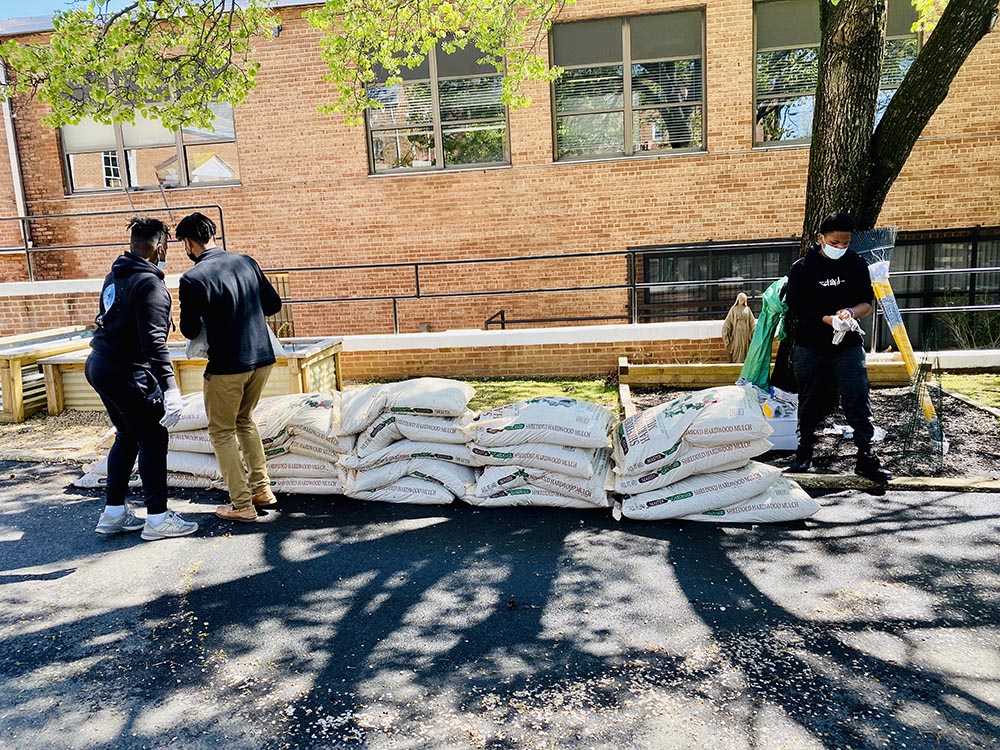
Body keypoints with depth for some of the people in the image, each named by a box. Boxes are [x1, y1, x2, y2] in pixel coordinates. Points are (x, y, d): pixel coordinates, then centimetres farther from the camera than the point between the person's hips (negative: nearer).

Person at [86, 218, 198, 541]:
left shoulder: (115, 276, 12)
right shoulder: (149, 284, -17)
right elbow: (154, 342, -24)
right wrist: (170, 388, -27)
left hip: (99, 366, 9)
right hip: (126, 373, -9)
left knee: (127, 437, 19)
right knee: (153, 441, 1)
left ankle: (113, 513, 25)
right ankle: (158, 518, 8)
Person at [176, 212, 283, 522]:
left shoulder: (192, 279, -12)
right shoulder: (247, 262, 4)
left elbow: (190, 331, -7)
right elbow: (274, 304, 10)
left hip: (226, 366, -6)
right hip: (263, 357, 6)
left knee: (222, 431, 12)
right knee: (245, 420, 25)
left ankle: (242, 504, 13)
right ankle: (262, 489, 26)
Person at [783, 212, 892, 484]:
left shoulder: (856, 265, 5)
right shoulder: (801, 268, -4)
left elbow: (867, 302, 7)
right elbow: (796, 309, -8)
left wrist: (851, 312, -16)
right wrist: (829, 319, -21)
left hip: (849, 346, 2)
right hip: (811, 347, -1)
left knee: (858, 400, -6)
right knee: (811, 402, 9)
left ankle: (866, 457, -1)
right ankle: (804, 451, 25)